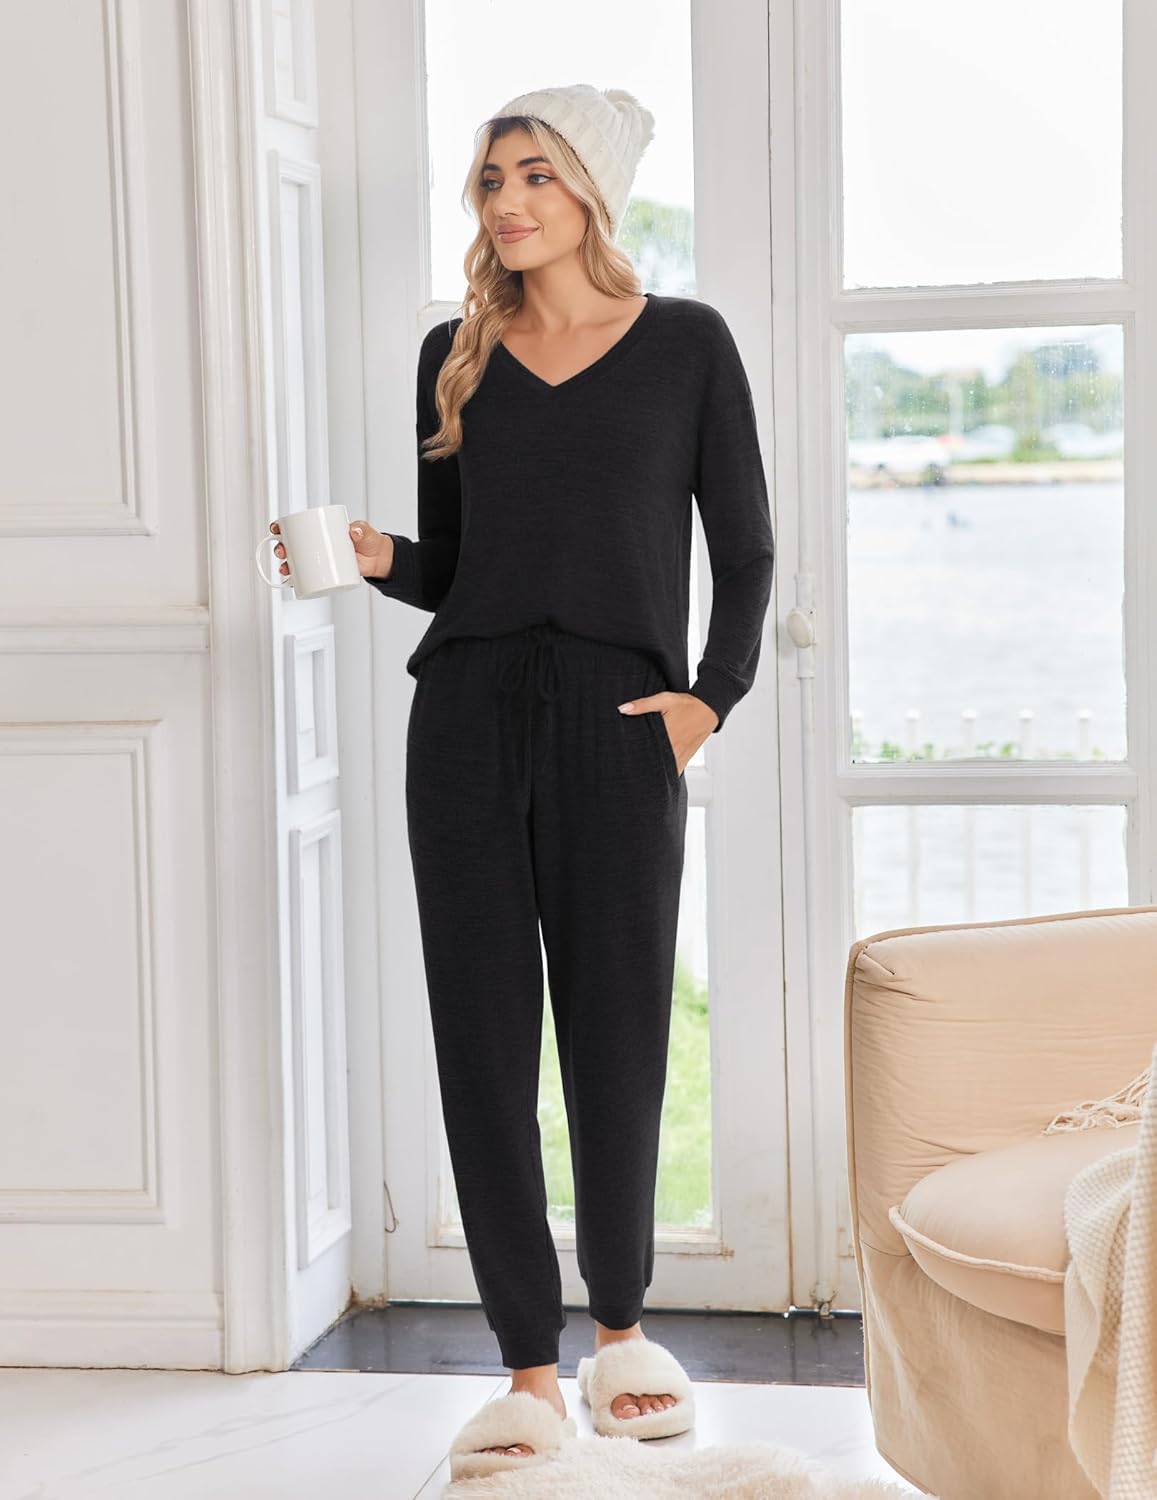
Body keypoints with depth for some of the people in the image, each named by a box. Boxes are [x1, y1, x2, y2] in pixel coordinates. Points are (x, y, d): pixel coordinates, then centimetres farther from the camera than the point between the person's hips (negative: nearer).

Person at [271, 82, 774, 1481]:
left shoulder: (685, 343, 6)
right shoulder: (457, 355, 13)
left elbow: (746, 548, 7)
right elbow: (449, 562, 15)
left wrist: (710, 694, -4)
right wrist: (377, 554, -6)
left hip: (620, 723, -2)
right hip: (469, 711, 2)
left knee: (617, 1035, 2)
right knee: (482, 1040, -1)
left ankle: (620, 1330, 24)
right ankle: (530, 1374, 7)